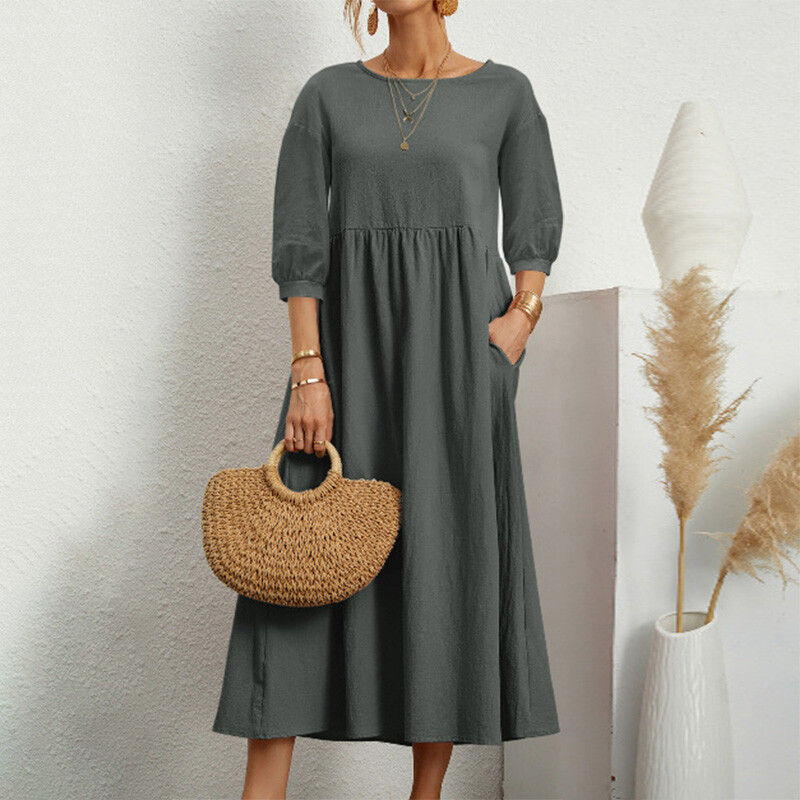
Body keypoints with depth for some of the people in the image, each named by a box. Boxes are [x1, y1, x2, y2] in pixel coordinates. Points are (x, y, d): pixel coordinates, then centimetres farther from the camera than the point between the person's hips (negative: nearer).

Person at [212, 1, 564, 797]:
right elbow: (297, 238, 0)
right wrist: (308, 373, -10)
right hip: (351, 336, 1)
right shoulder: (328, 93, 7)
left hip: (457, 338, -1)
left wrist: (523, 313, -11)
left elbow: (536, 224, 9)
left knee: (447, 551, -2)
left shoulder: (505, 92, 7)